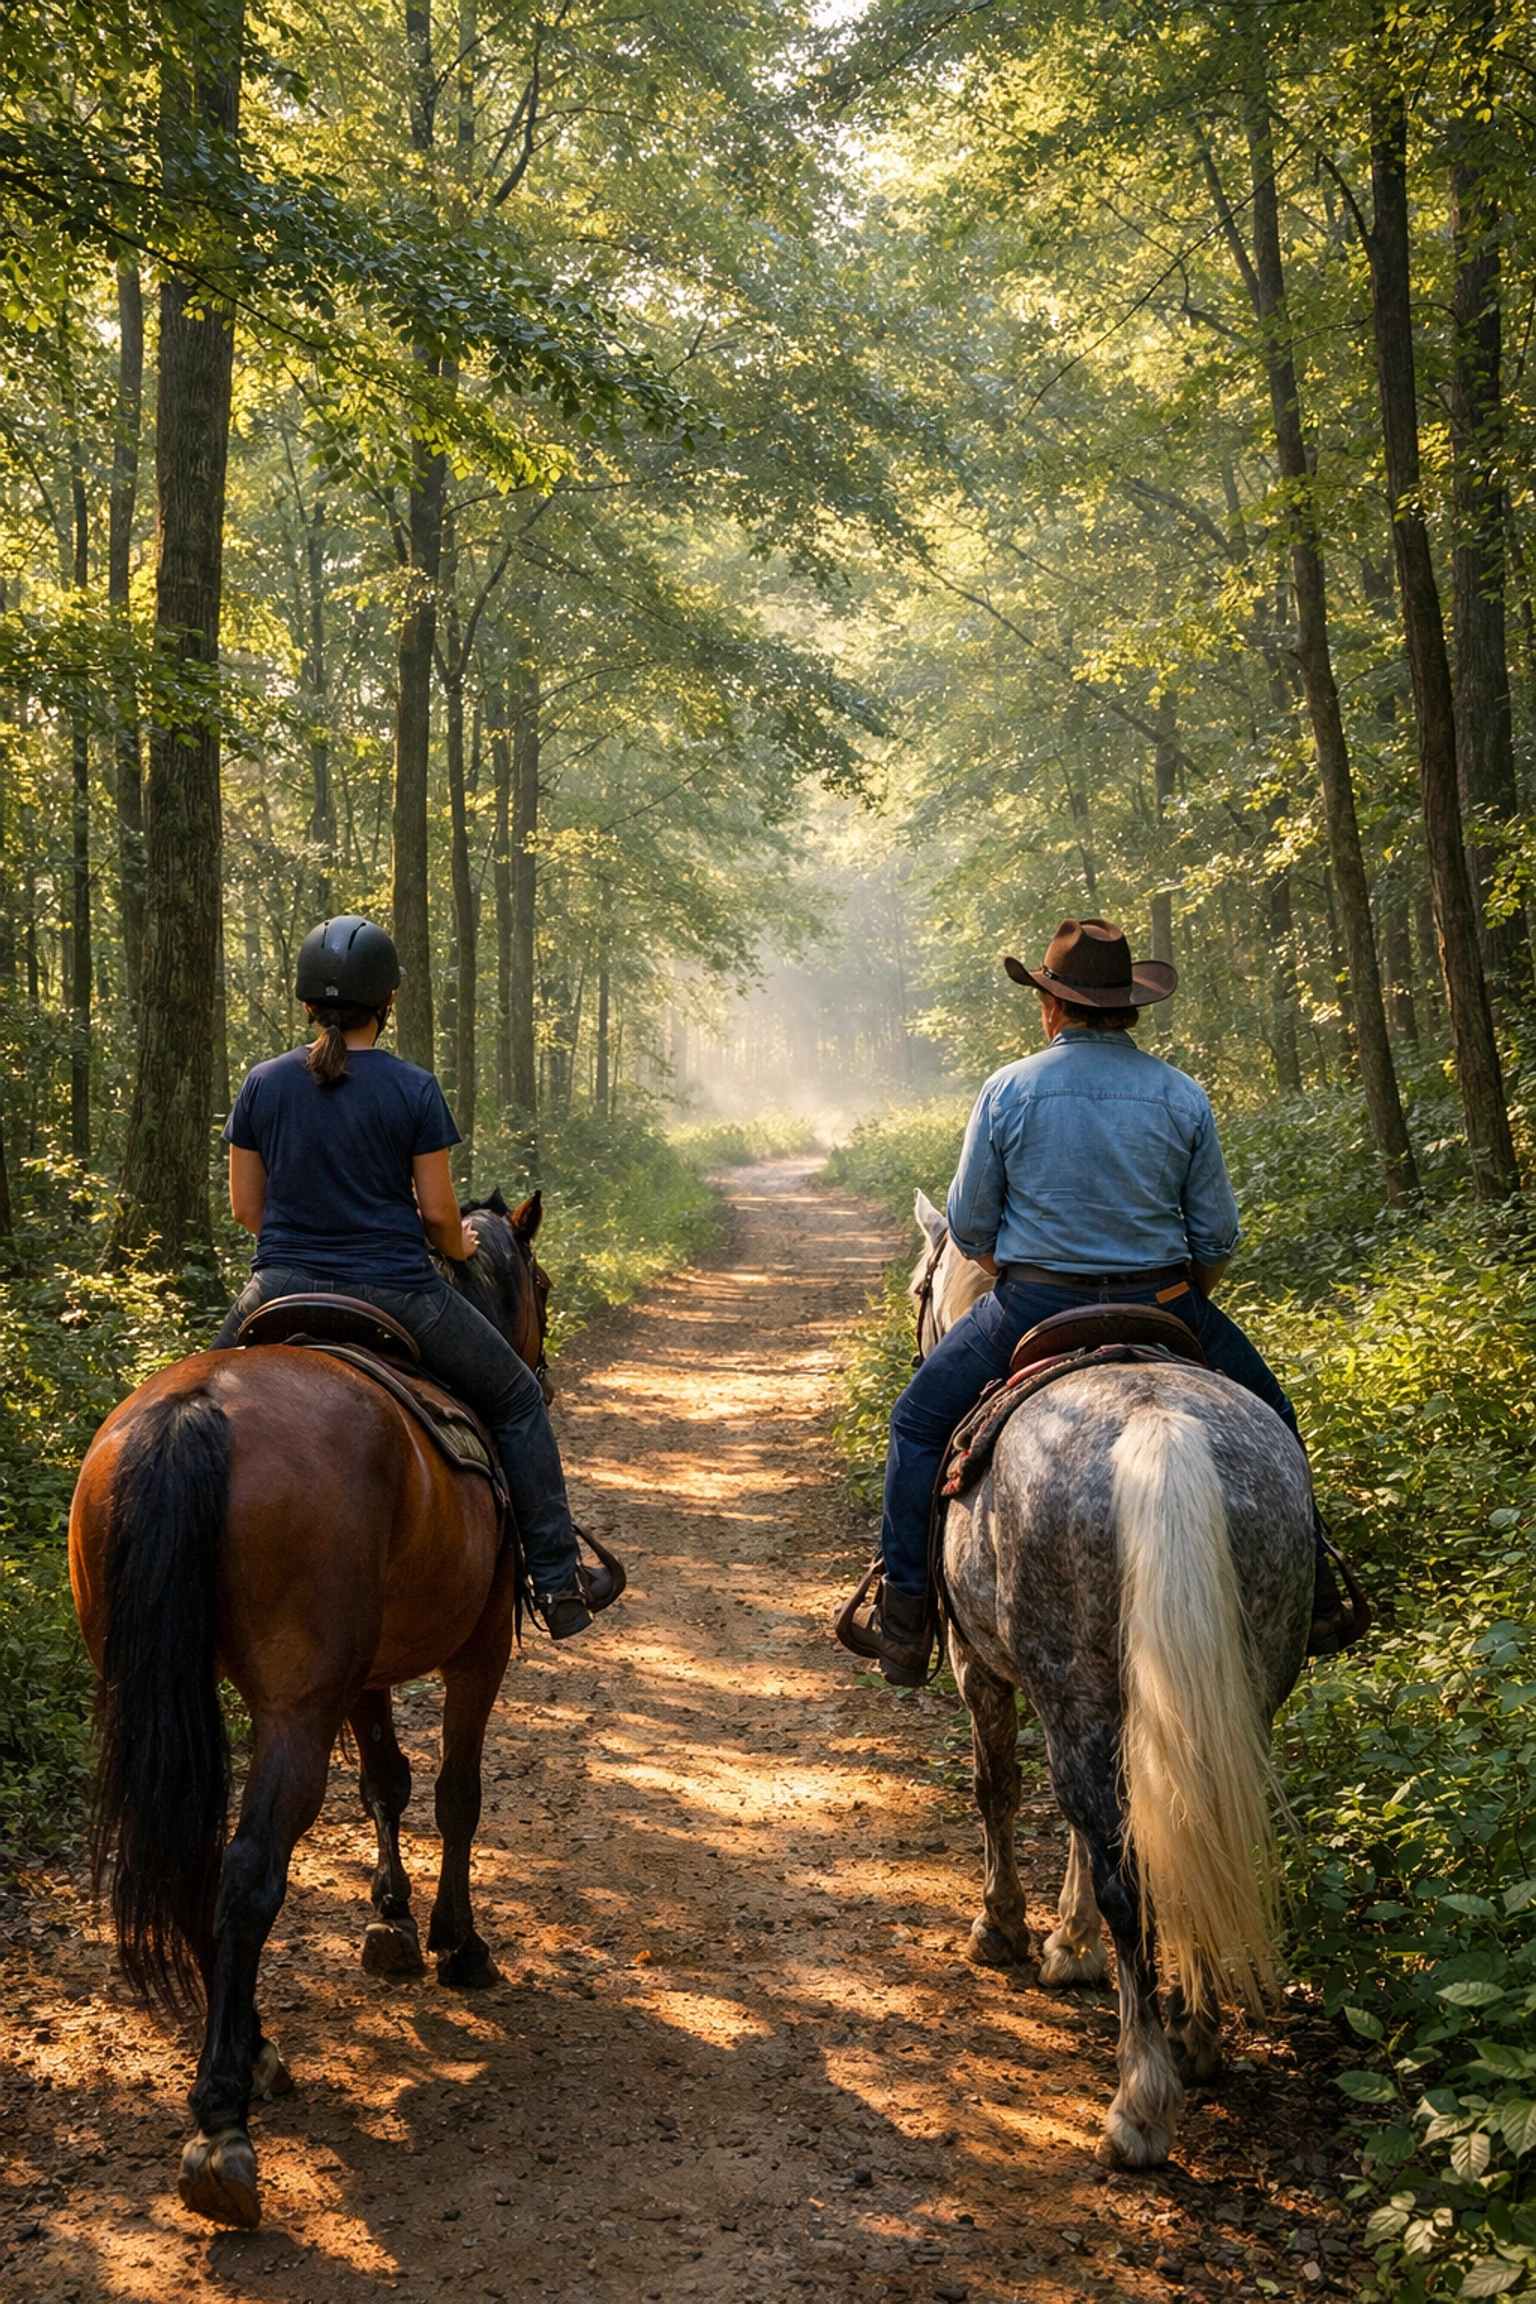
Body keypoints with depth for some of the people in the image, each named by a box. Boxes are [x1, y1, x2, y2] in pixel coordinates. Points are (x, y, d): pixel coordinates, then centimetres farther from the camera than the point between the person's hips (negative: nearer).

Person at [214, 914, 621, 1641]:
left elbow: (244, 1209, 6)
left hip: (280, 1292, 3)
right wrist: (457, 1247, 16)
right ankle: (556, 1579, 19)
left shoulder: (262, 1085, 0)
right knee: (516, 1399, 18)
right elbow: (437, 1213, -6)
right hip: (394, 1295, -3)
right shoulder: (413, 1091, -8)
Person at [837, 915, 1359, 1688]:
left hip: (1033, 1306, -1)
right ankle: (1312, 1597, 26)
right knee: (1266, 1416, 24)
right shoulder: (1183, 1097, -1)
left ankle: (904, 1617, 15)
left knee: (919, 1422, 18)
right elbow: (1218, 1236, 2)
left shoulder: (1007, 1090, -5)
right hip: (1163, 1307, 1)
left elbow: (969, 1226, -1)